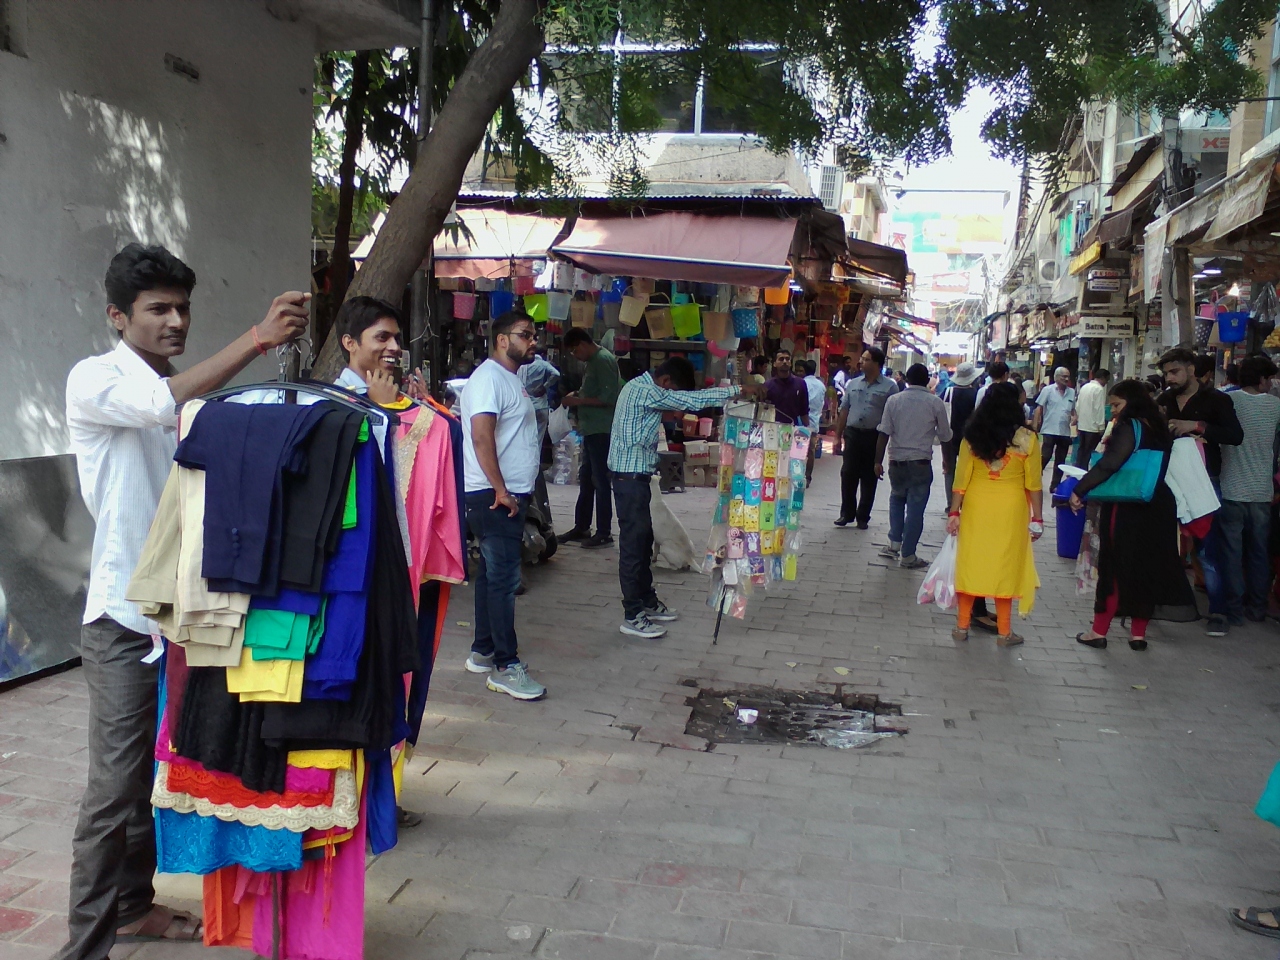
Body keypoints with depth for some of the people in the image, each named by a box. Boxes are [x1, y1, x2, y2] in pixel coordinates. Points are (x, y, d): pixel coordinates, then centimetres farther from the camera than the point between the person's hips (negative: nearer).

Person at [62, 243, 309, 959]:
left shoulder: (182, 390, 10)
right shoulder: (95, 380, -9)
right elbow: (165, 405, -31)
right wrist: (257, 339, -34)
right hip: (125, 616, -7)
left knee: (157, 773, 17)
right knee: (116, 787, -5)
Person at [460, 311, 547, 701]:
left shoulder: (512, 377, 18)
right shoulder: (489, 377, -14)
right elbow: (481, 436, -24)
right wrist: (500, 490, -25)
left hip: (510, 494, 10)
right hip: (494, 496, -10)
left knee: (493, 573, 15)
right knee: (504, 578, -8)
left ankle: (483, 651, 25)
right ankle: (505, 667, -3)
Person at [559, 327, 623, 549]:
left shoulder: (603, 360, -13)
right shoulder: (594, 361, 16)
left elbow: (609, 397, -21)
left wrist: (579, 401, -16)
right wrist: (576, 396, 9)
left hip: (601, 431, -10)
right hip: (591, 430, 10)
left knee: (600, 481, -5)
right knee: (586, 480, 14)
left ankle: (604, 533, 1)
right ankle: (581, 527, 23)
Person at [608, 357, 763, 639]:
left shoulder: (641, 387, 13)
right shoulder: (646, 391, -18)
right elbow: (693, 400, -23)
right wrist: (738, 390, -21)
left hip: (635, 474, 10)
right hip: (630, 476, -10)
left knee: (644, 539, 16)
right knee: (633, 541, -6)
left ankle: (647, 602, 27)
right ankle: (632, 616, -1)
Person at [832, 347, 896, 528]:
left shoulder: (889, 387, -2)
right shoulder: (852, 384, 10)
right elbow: (844, 411, 12)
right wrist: (838, 437, 9)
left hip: (874, 437, -3)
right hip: (852, 434, 3)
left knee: (869, 479, 5)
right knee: (848, 475, 1)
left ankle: (863, 517, 15)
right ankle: (846, 513, 13)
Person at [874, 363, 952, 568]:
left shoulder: (894, 401, -2)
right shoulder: (935, 403, -4)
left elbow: (884, 433, -5)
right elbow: (945, 436, 2)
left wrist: (878, 461, 1)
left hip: (897, 461, 2)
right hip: (921, 462, -2)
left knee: (897, 499, 24)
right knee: (915, 508, 4)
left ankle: (895, 544, 20)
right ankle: (907, 555, 7)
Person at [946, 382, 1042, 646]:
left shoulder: (972, 437, -4)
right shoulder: (1026, 439, -8)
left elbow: (961, 478, -4)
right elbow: (1034, 484, -5)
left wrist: (954, 512, 2)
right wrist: (1037, 518, 2)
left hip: (975, 508, 2)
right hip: (1010, 509, -1)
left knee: (971, 563, 10)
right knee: (1005, 566, 7)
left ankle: (962, 625, 16)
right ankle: (1004, 631, 16)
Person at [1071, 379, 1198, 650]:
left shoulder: (1128, 427, -14)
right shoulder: (1159, 429, 10)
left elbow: (1108, 465, -26)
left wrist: (1079, 490, -23)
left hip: (1126, 510, -7)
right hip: (1157, 509, 7)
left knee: (1117, 568, 0)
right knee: (1147, 567, 11)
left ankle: (1099, 631, 8)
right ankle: (1138, 633, 18)